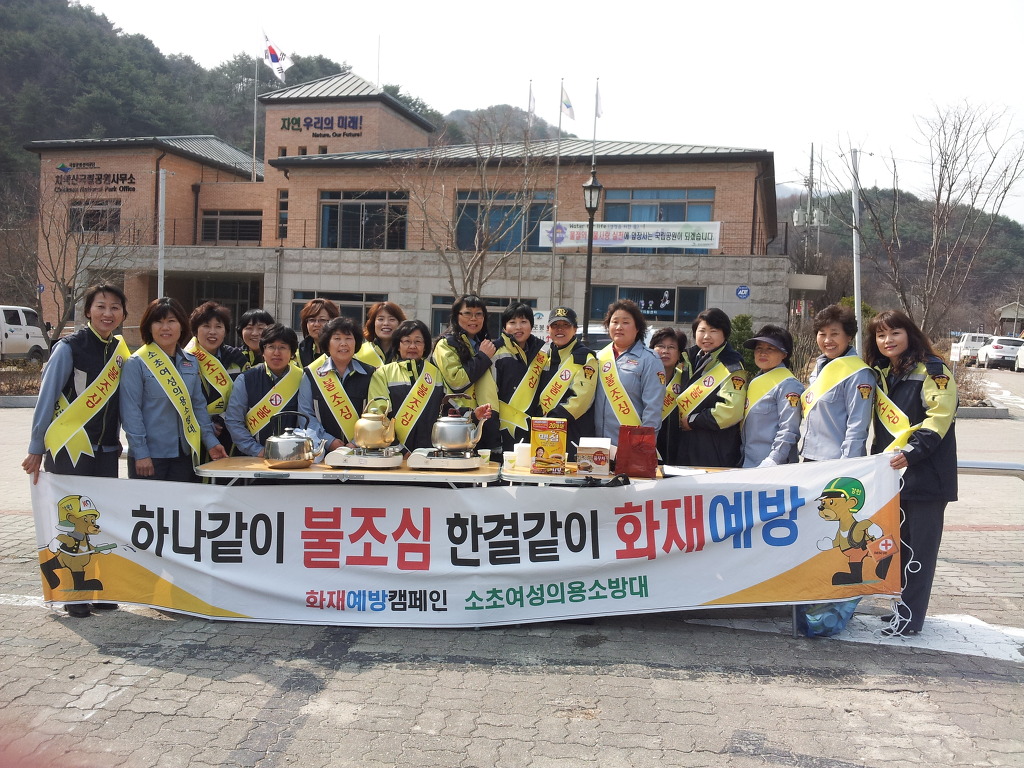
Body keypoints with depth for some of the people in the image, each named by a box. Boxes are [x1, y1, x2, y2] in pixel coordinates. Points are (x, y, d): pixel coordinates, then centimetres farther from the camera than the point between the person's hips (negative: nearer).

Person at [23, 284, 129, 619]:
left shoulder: (120, 350, 6)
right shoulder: (69, 348, -10)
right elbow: (46, 398, -8)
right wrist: (36, 448, -7)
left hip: (106, 452, 5)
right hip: (68, 450, -5)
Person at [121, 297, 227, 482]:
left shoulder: (191, 363, 10)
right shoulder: (136, 363, -6)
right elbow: (130, 411, -9)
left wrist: (211, 441, 5)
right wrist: (140, 453, -14)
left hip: (185, 454, 5)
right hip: (149, 456, -5)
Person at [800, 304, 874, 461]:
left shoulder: (858, 374, -12)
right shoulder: (820, 366, 12)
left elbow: (858, 427, -16)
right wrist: (806, 452, 17)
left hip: (836, 461, -7)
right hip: (810, 458, 7)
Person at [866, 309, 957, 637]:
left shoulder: (932, 370, -8)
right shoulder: (879, 374, 14)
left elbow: (939, 417, -17)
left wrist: (910, 452, -24)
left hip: (924, 472, -7)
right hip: (891, 473, 7)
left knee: (919, 547, -1)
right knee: (898, 544, 13)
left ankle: (910, 616, 5)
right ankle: (904, 605, 25)